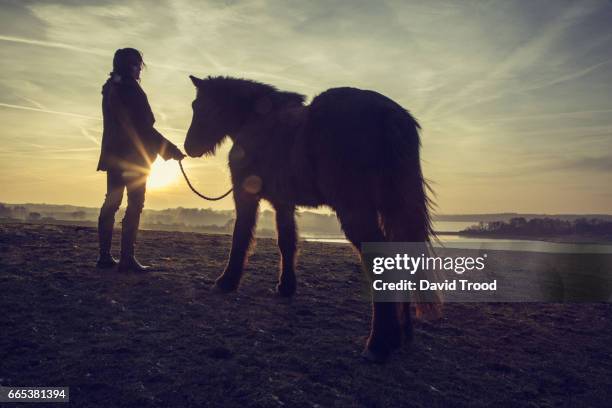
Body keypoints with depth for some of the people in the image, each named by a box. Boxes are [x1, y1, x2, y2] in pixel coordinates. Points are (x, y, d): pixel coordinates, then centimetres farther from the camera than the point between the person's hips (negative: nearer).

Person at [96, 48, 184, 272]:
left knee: (111, 202, 10)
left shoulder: (110, 88, 15)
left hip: (113, 154, 9)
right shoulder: (130, 88, -11)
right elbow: (143, 126, -16)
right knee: (134, 205, -7)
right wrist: (169, 148, -14)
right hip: (134, 155, -9)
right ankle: (127, 257, -8)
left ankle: (105, 255, 14)